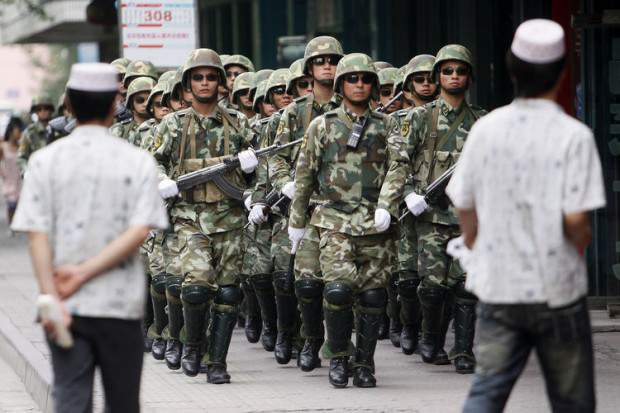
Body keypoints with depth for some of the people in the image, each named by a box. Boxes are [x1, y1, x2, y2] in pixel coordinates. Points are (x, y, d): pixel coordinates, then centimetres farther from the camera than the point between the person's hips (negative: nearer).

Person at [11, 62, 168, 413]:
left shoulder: (45, 161, 1)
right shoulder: (138, 161, -1)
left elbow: (38, 236, -6)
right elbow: (139, 232, -11)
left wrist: (52, 298, -10)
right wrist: (84, 273, -10)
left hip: (66, 306, 1)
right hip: (120, 305, 0)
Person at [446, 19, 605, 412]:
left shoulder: (486, 129, 0)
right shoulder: (574, 136, -12)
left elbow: (465, 208, 5)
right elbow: (575, 219, -17)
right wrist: (584, 239, 6)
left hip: (498, 289, 3)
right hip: (557, 290, -3)